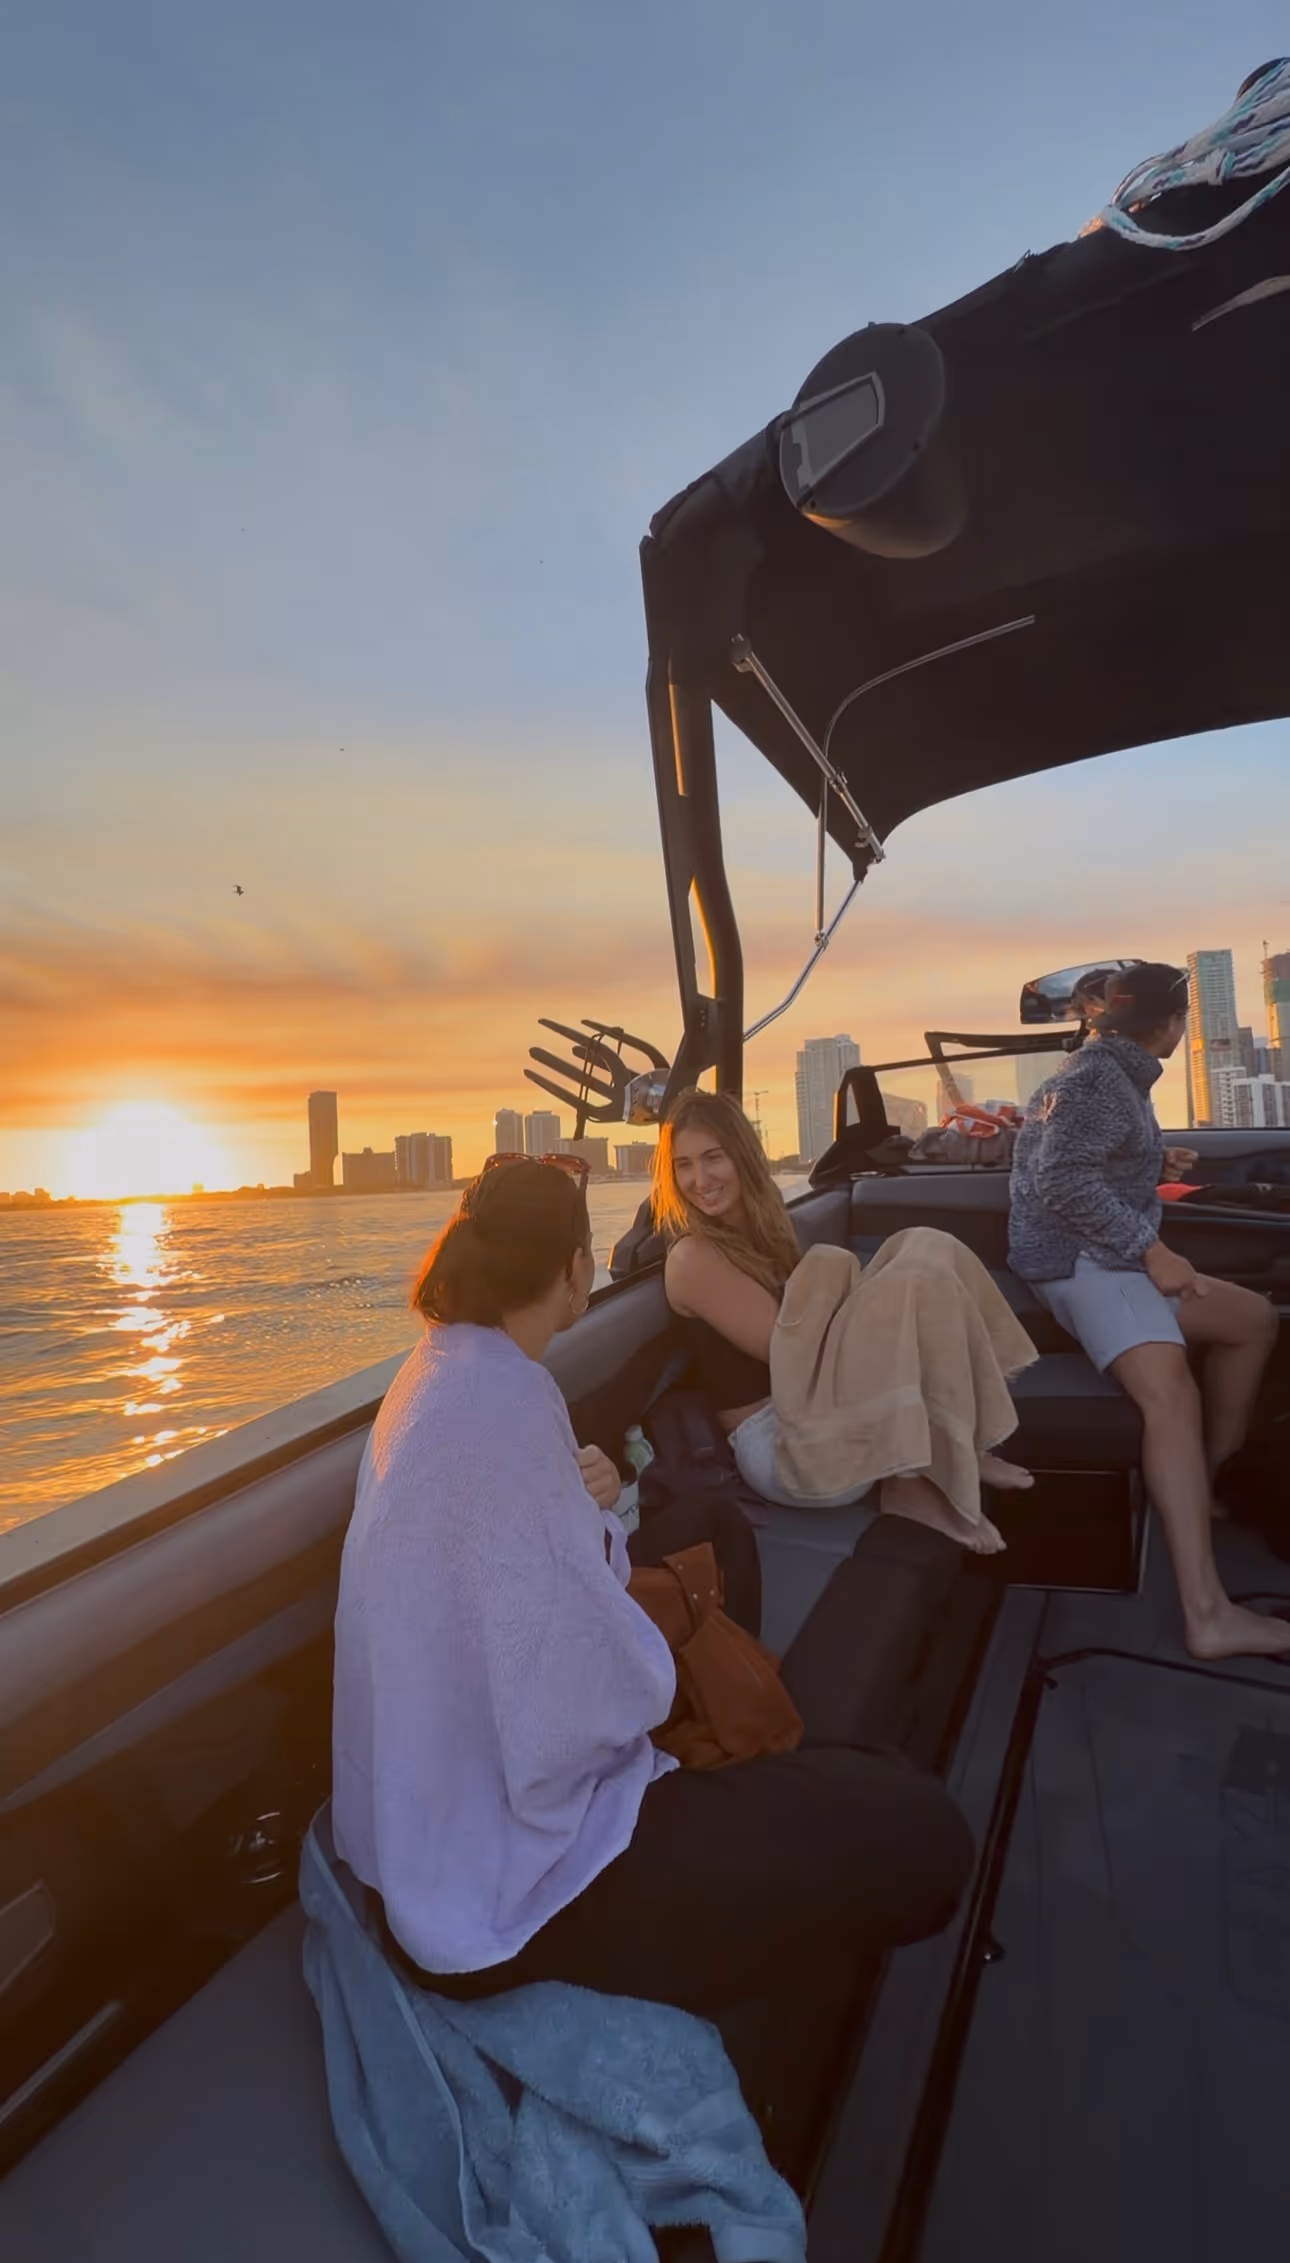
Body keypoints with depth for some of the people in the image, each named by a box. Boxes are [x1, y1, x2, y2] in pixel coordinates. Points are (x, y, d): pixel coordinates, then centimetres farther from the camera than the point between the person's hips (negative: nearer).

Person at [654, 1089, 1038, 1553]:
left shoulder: (754, 1228, 11)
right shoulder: (693, 1258, -16)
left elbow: (810, 1324, 10)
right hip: (781, 1444, -9)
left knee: (926, 1248, -3)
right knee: (919, 1277, -23)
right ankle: (916, 1478, -11)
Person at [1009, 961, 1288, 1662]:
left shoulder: (1116, 1076, 20)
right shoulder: (1095, 1079, -13)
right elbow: (1062, 1180, -24)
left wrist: (1154, 1166, 17)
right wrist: (1149, 1249, -22)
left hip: (1106, 1258, 11)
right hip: (1080, 1261, -11)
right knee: (1171, 1395, -30)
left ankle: (1209, 1483, 21)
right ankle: (1207, 1614, -38)